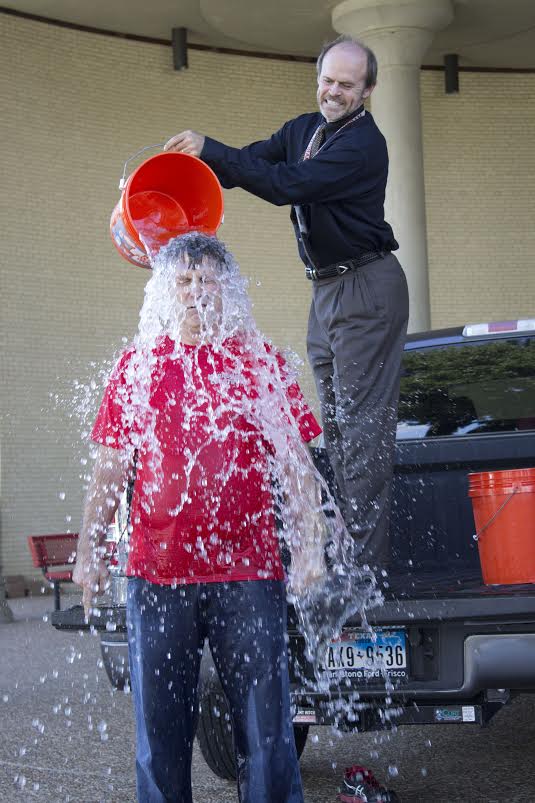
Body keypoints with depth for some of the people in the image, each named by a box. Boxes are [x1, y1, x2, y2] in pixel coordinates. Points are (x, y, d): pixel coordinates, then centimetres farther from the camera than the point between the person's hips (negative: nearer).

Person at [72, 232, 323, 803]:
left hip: (248, 572, -1)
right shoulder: (137, 365, 9)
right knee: (160, 729, 8)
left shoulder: (260, 362, 6)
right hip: (156, 576, 2)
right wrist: (88, 551, 3)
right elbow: (110, 468, 10)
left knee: (264, 726, 1)